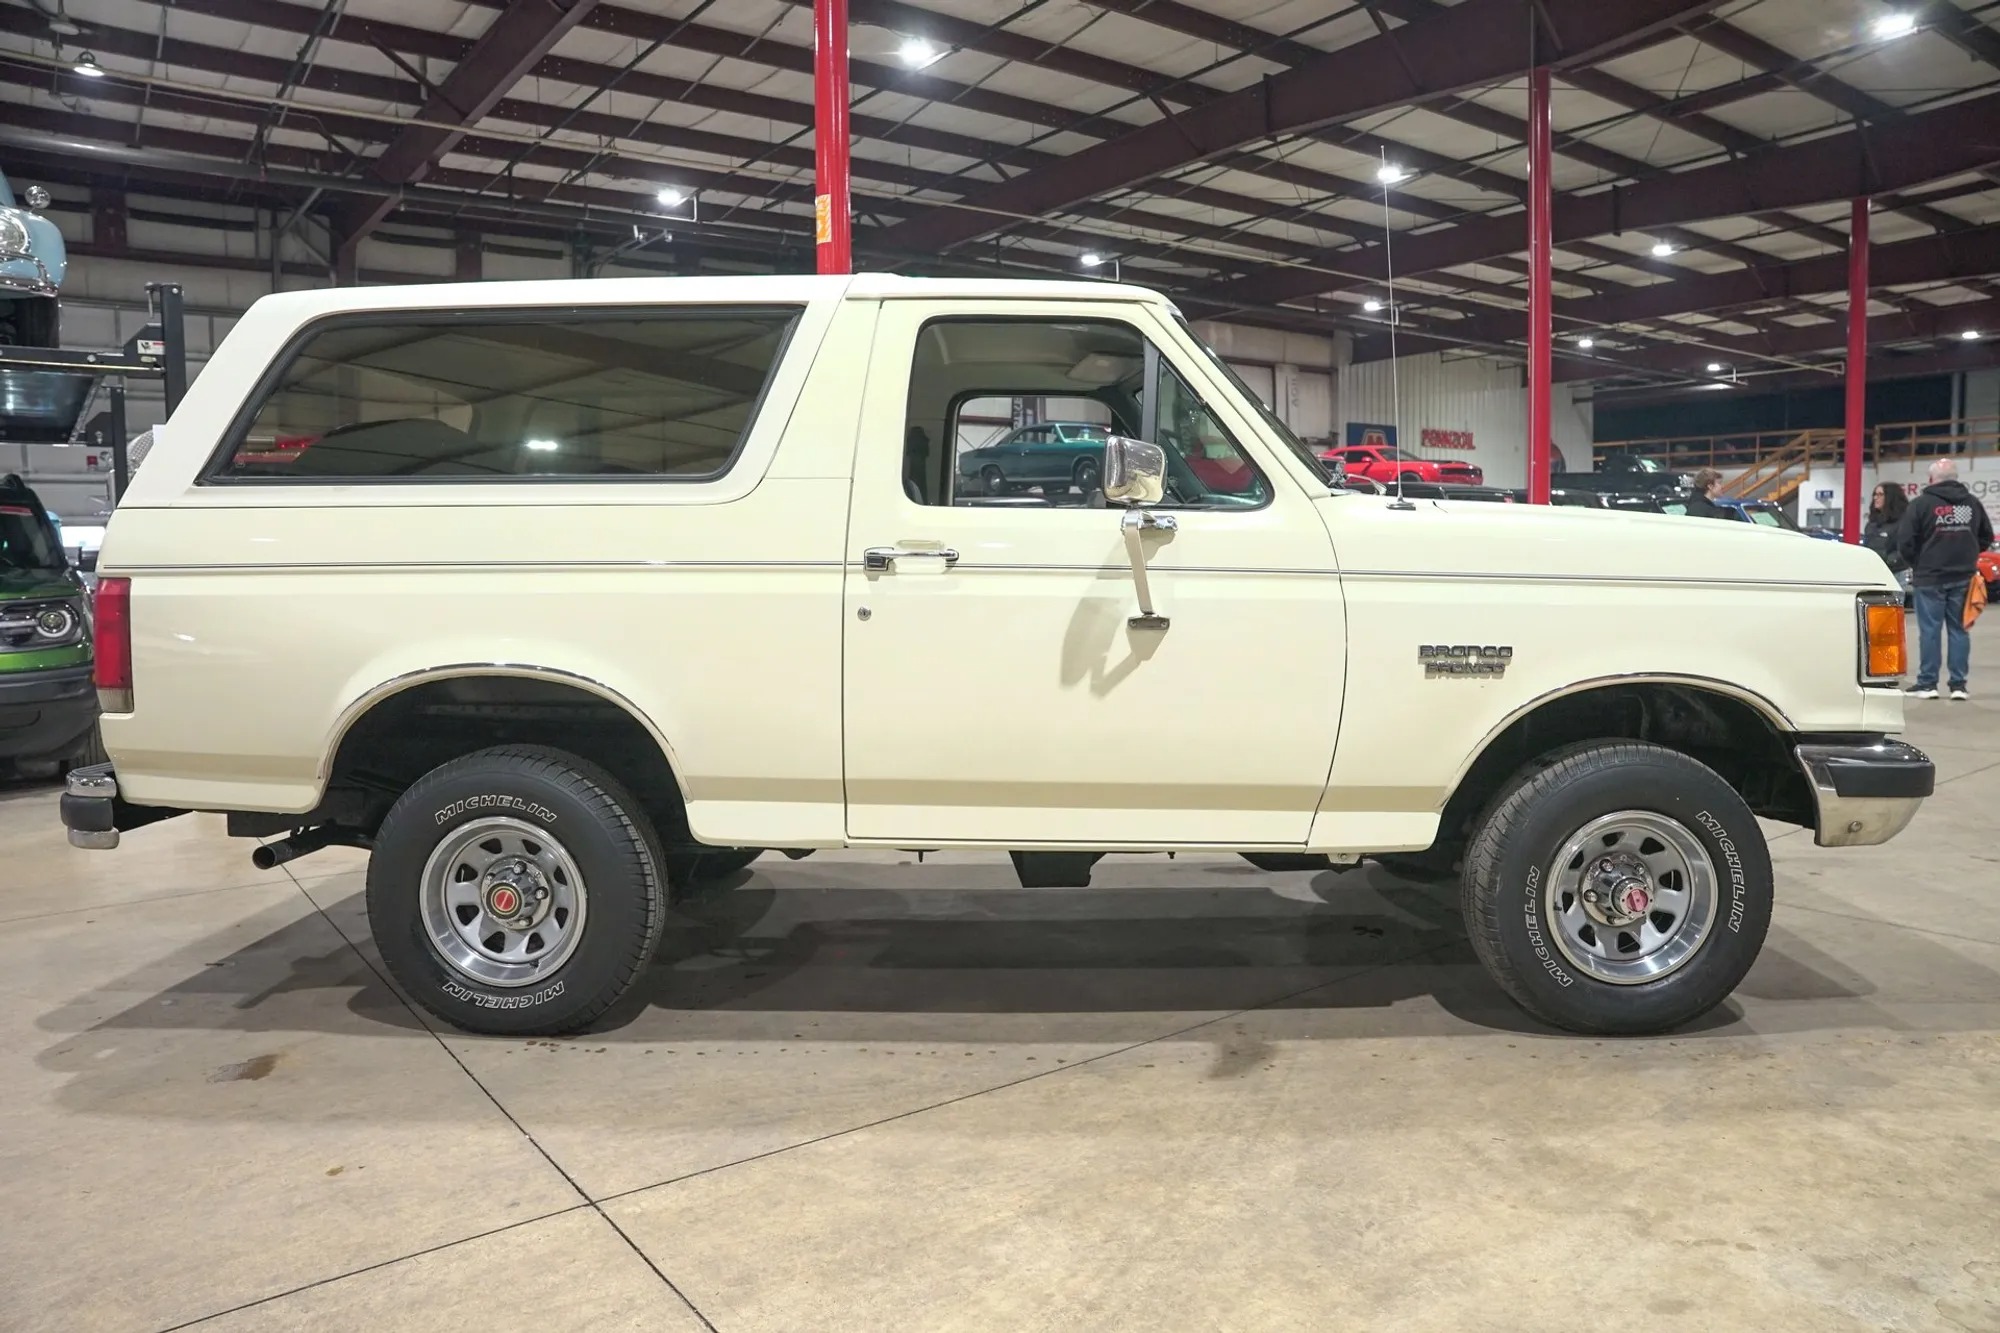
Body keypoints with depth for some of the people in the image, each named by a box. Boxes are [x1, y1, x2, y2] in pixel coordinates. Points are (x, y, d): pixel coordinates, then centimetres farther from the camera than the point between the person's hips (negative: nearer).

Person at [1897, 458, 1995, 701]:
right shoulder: (1972, 503, 7)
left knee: (1929, 629, -1)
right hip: (1963, 576, 4)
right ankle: (1958, 685, 9)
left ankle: (1927, 684, 1)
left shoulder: (1922, 503, -10)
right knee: (1958, 629, 8)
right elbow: (1986, 537, 15)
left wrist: (1916, 563, 6)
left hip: (1930, 576, -4)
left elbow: (1905, 540, -11)